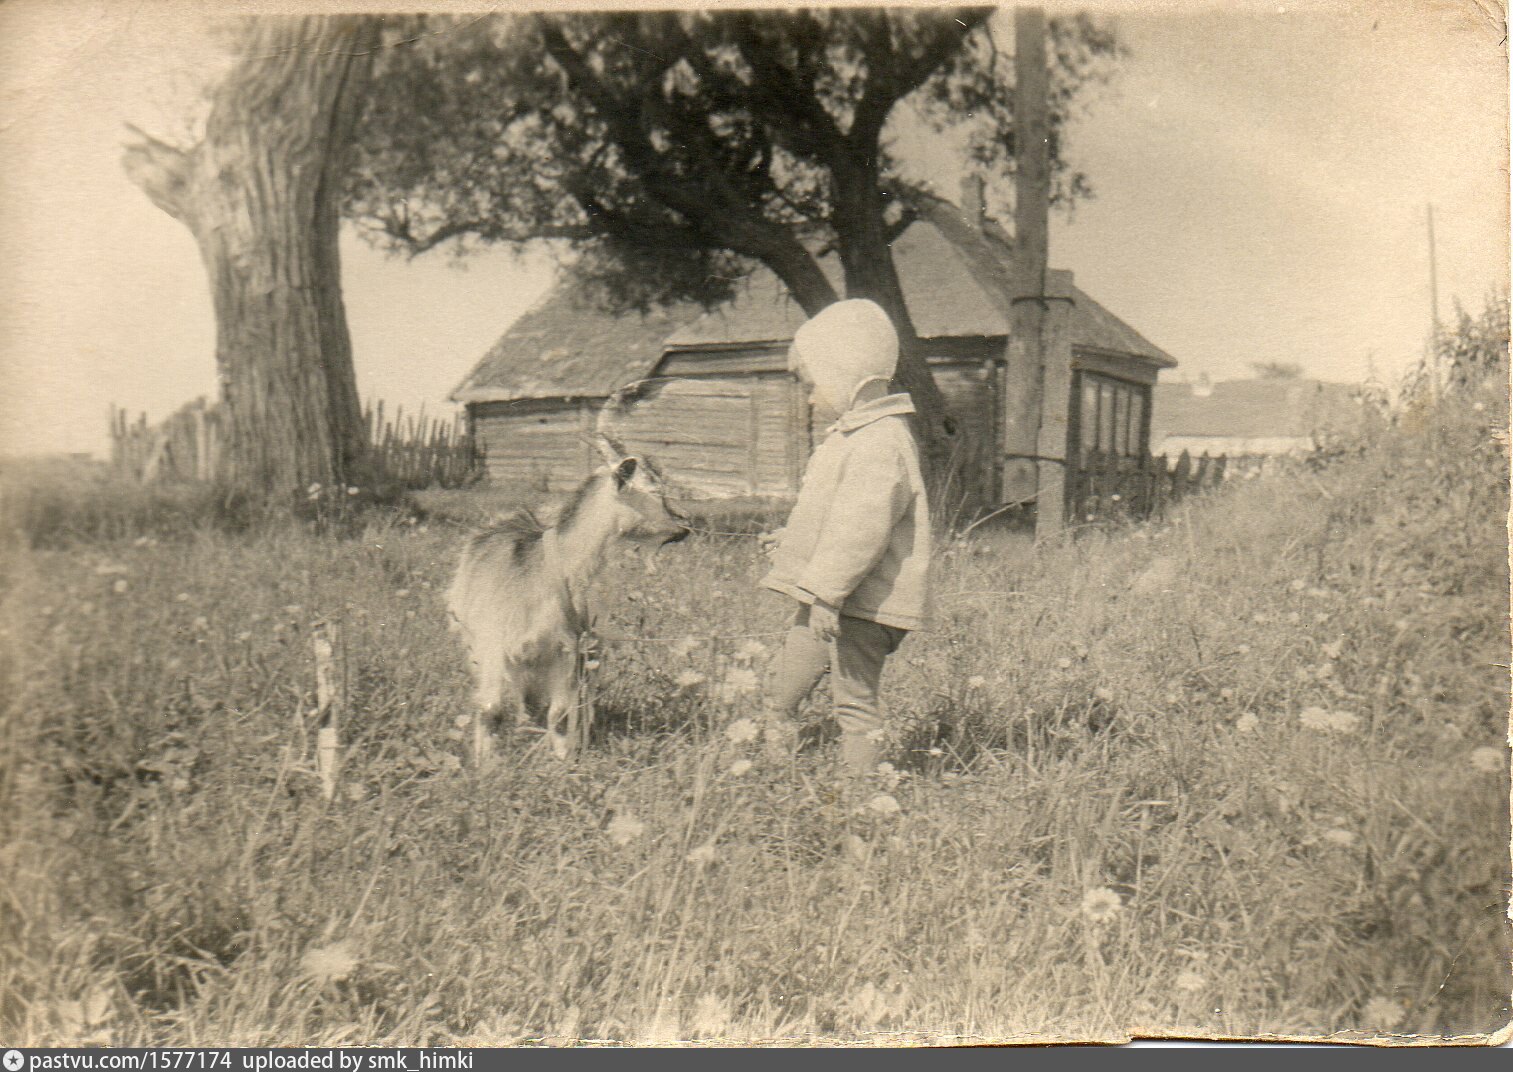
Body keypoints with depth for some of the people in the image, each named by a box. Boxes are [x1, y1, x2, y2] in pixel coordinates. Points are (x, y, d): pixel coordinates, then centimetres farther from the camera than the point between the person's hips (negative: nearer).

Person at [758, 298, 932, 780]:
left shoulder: (882, 444, -20)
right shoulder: (852, 434, 15)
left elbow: (862, 528, -30)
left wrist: (826, 593, -33)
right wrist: (792, 538, 41)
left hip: (863, 603, -11)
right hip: (830, 597, 11)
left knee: (855, 703, -2)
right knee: (782, 689, 15)